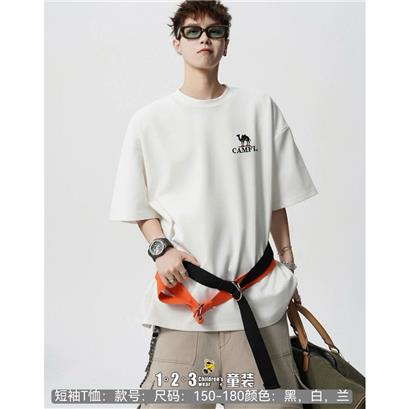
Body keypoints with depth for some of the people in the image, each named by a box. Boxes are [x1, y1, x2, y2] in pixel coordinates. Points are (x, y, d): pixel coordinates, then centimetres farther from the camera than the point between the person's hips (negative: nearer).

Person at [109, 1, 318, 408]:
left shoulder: (260, 108, 7)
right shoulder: (149, 120, 4)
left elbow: (276, 197, 11)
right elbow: (140, 205, 9)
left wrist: (287, 265, 10)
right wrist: (160, 248, -7)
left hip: (259, 297, 1)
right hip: (181, 297, -1)